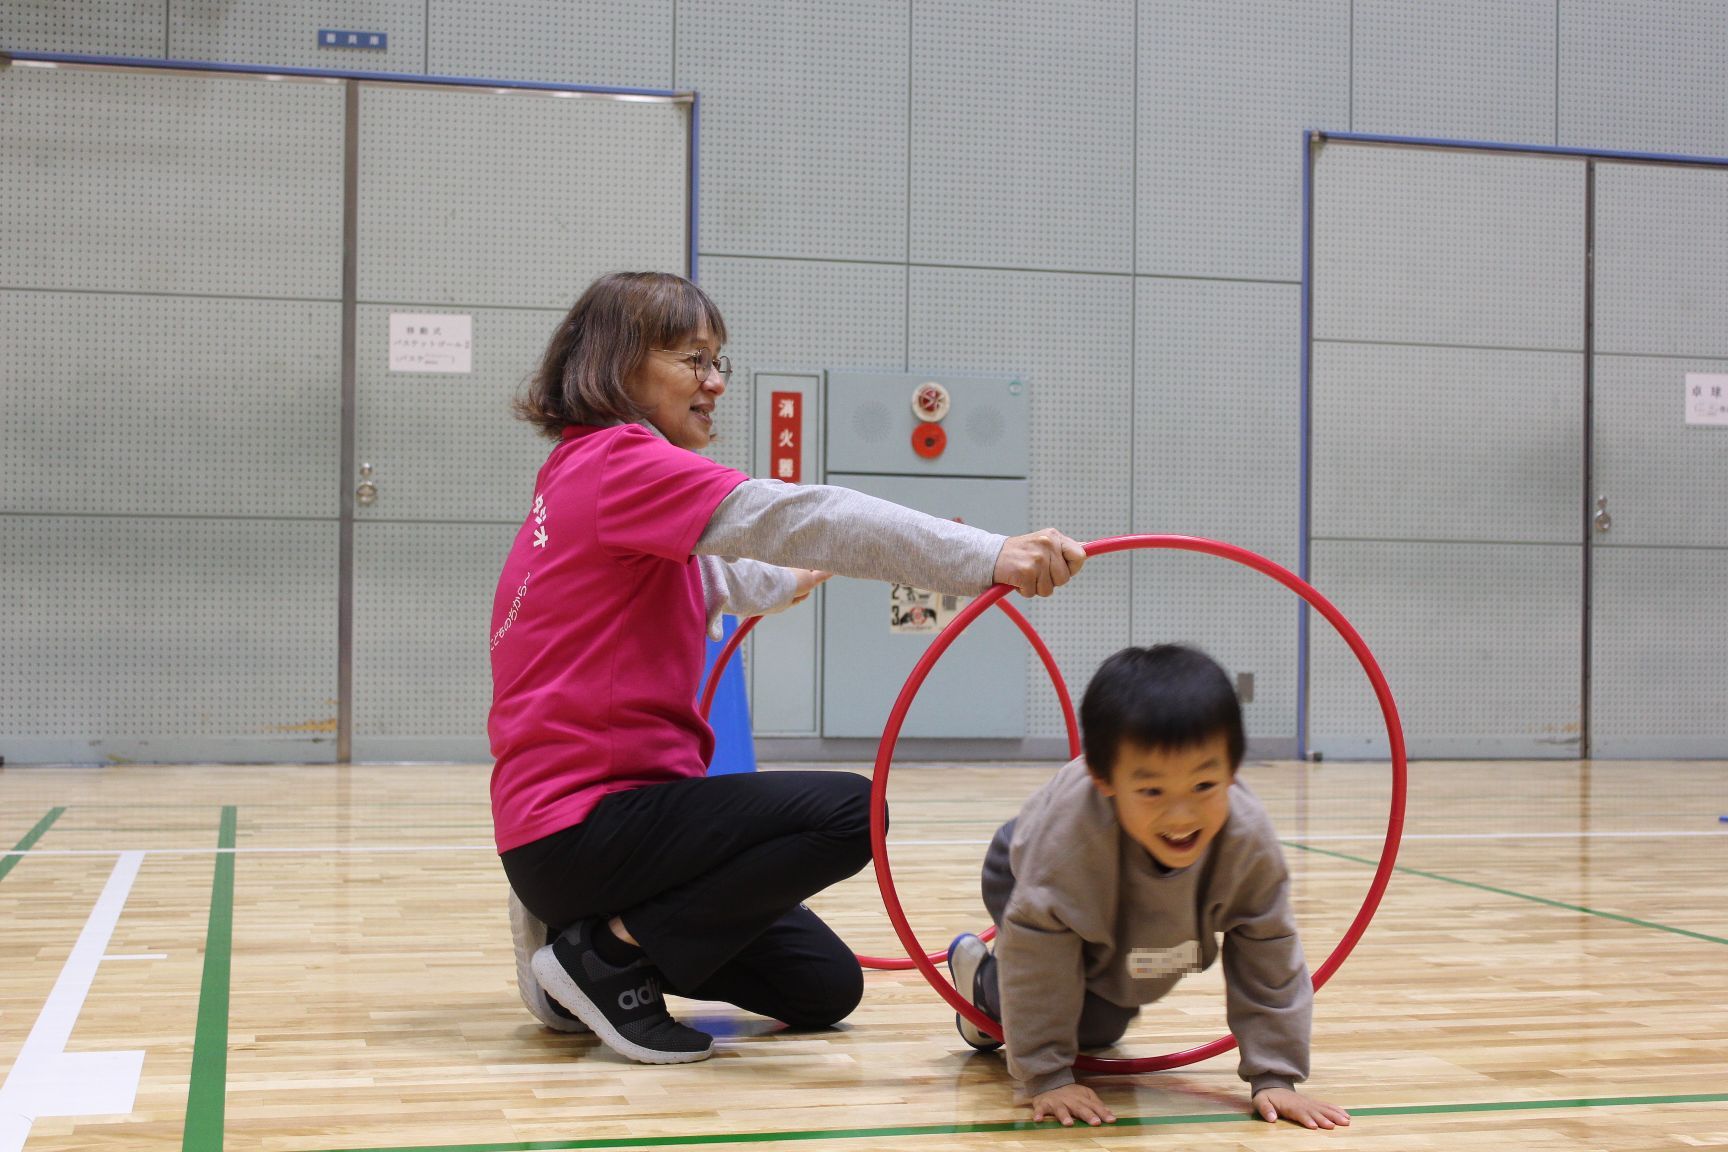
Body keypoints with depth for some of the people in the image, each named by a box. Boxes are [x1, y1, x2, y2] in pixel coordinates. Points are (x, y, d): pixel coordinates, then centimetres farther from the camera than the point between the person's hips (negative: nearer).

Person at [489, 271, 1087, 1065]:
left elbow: (696, 578, 38)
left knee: (824, 989, 11)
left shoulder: (585, 472, 17)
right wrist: (989, 558, -34)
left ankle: (585, 936, 15)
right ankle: (610, 955, -11)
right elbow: (795, 517, -27)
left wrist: (783, 583, 56)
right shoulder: (618, 461, -14)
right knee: (846, 812, -22)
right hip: (582, 820, -10)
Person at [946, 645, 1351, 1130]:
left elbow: (1268, 957, -26)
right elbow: (1035, 951, -38)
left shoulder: (1249, 840, -39)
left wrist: (1274, 1076, -26)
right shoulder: (1069, 833, -49)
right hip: (1022, 876, -3)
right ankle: (979, 973, 16)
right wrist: (1046, 1078, -34)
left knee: (1099, 1028, 11)